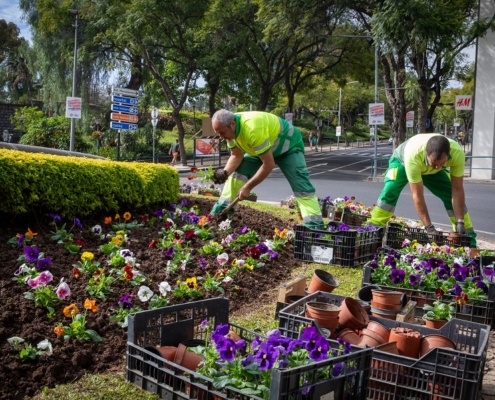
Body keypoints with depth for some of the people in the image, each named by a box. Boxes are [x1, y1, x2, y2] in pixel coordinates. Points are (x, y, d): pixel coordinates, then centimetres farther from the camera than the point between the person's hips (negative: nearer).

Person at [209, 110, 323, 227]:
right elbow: (236, 156, -6)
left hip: (288, 145, -8)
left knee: (300, 184, -21)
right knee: (237, 171, -1)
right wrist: (225, 172, -26)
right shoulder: (230, 129, -15)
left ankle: (314, 225, -24)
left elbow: (269, 164, -37)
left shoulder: (253, 129, -41)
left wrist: (248, 187, -31)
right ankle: (221, 210, 9)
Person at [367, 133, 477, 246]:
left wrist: (460, 222, -29)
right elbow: (417, 196, -39)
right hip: (402, 161, -3)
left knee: (452, 195, -9)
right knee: (390, 191, -28)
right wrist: (429, 228, -38)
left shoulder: (457, 153, -38)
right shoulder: (413, 155, -46)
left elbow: (457, 190, -28)